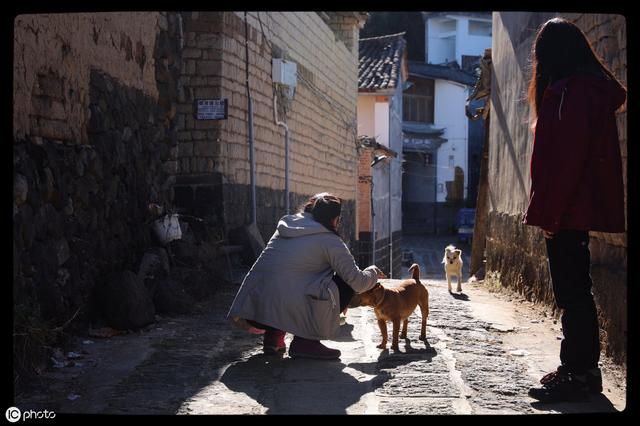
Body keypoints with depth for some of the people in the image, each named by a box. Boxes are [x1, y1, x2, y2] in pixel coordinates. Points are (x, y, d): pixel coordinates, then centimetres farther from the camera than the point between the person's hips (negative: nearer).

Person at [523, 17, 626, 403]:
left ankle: (580, 374, -2)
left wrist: (551, 211, -19)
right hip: (576, 210, 10)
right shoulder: (587, 89, 19)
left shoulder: (572, 91, -13)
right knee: (574, 289, 13)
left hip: (568, 211, -10)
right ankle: (579, 369, 21)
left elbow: (568, 155, -20)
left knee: (571, 290, -7)